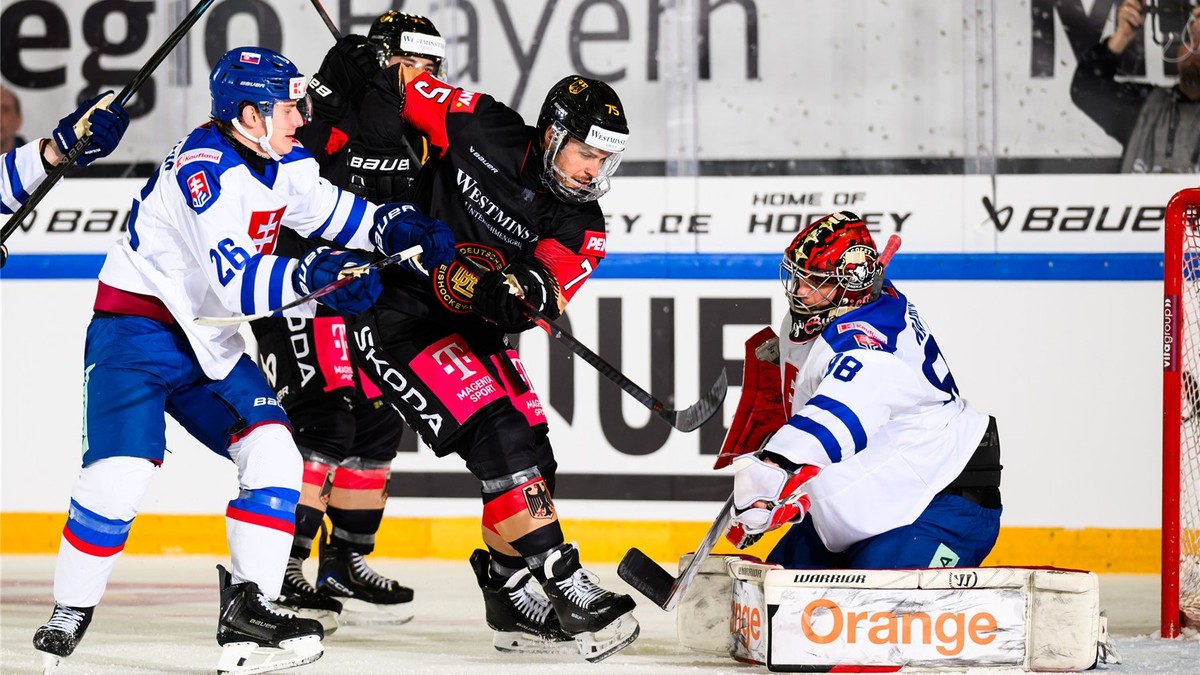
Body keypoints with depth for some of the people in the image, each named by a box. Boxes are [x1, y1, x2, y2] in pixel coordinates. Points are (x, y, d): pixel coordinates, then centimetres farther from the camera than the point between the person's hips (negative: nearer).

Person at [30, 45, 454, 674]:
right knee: (119, 475, -20)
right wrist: (314, 275, -44)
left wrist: (396, 226, -1)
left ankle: (246, 609, -8)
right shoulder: (204, 169, -25)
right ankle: (69, 616, -1)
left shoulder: (281, 162, 2)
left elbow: (334, 210, 17)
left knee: (273, 455, -8)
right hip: (134, 333, -8)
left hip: (207, 341, 8)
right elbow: (238, 284, -31)